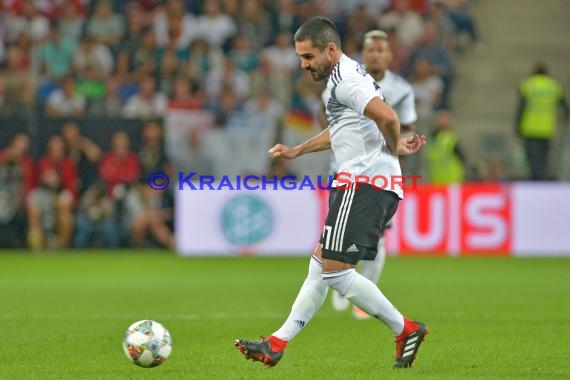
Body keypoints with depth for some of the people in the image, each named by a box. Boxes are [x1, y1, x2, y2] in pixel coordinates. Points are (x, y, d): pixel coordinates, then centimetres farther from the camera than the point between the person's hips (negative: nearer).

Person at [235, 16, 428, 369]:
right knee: (320, 263, 10)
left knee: (334, 269, -11)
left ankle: (406, 330, -4)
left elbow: (388, 117, -29)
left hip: (364, 183, -11)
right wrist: (296, 151, 38)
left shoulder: (345, 80, -14)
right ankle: (277, 344, 12)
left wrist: (393, 147, -11)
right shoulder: (345, 77, 20)